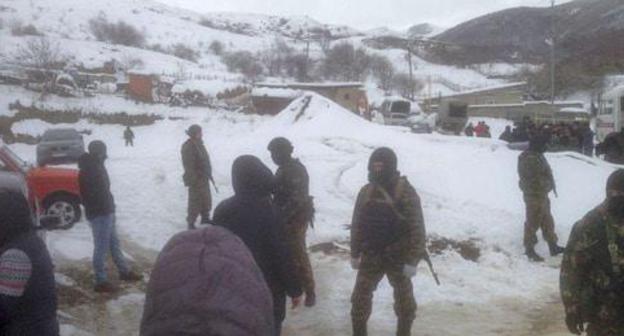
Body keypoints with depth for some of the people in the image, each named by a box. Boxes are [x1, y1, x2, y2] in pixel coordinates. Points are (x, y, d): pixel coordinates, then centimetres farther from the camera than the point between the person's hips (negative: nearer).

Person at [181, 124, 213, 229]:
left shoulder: (199, 143, 8)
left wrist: (209, 174, 21)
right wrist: (193, 180, -25)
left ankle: (205, 218, 37)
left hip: (204, 178, 9)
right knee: (195, 201, -2)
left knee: (206, 199, 20)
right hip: (196, 180, -9)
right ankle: (191, 223, 10)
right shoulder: (188, 147, -21)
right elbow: (189, 166, -24)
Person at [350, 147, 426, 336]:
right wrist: (354, 254, 9)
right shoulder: (366, 192, -2)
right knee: (360, 297, 8)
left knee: (404, 299, 15)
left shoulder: (406, 193, -16)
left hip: (398, 258, -3)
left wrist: (412, 260, -18)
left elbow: (417, 228, -16)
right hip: (371, 257, 3)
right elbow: (357, 225, 7)